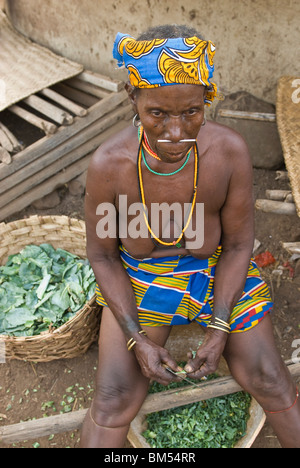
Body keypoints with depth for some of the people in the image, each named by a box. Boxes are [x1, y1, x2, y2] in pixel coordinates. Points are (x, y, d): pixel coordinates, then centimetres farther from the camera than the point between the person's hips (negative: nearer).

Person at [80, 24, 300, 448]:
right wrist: (136, 338, -13)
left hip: (218, 270, 1)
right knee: (114, 400, -6)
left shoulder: (230, 151, -22)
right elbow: (102, 254, -9)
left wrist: (220, 329, -13)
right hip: (139, 278, 0)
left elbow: (239, 243, -10)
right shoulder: (109, 164, -23)